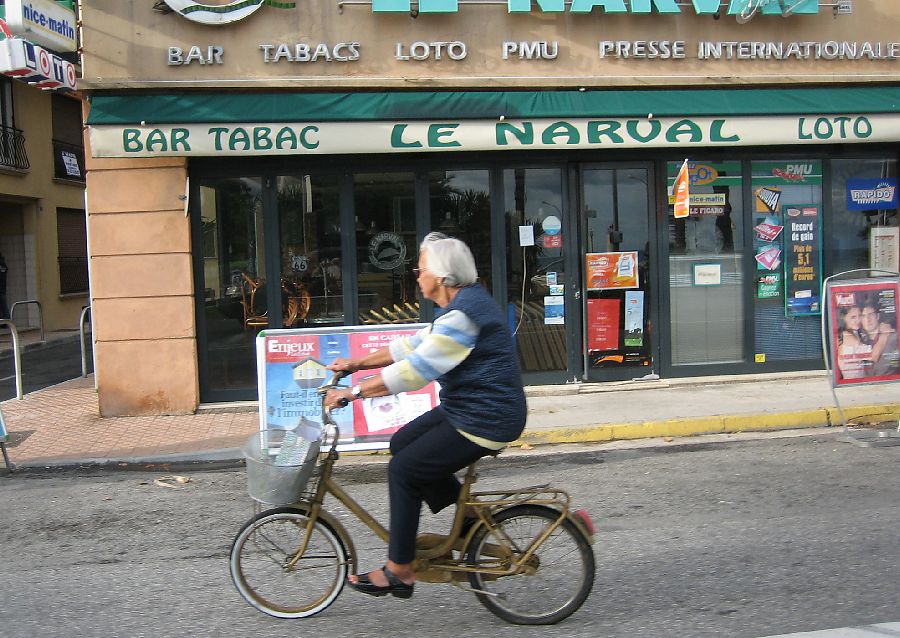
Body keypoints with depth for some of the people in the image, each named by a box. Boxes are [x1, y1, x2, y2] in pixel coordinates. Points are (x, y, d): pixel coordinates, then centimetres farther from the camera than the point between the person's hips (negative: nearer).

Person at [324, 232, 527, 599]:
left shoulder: (463, 314, -22)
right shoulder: (462, 305, 11)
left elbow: (415, 370, -26)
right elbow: (412, 346, 16)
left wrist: (354, 392, -21)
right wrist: (356, 364, 15)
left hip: (483, 420, -10)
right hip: (465, 408, 10)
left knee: (404, 471, -6)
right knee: (402, 444, 13)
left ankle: (399, 572, 5)